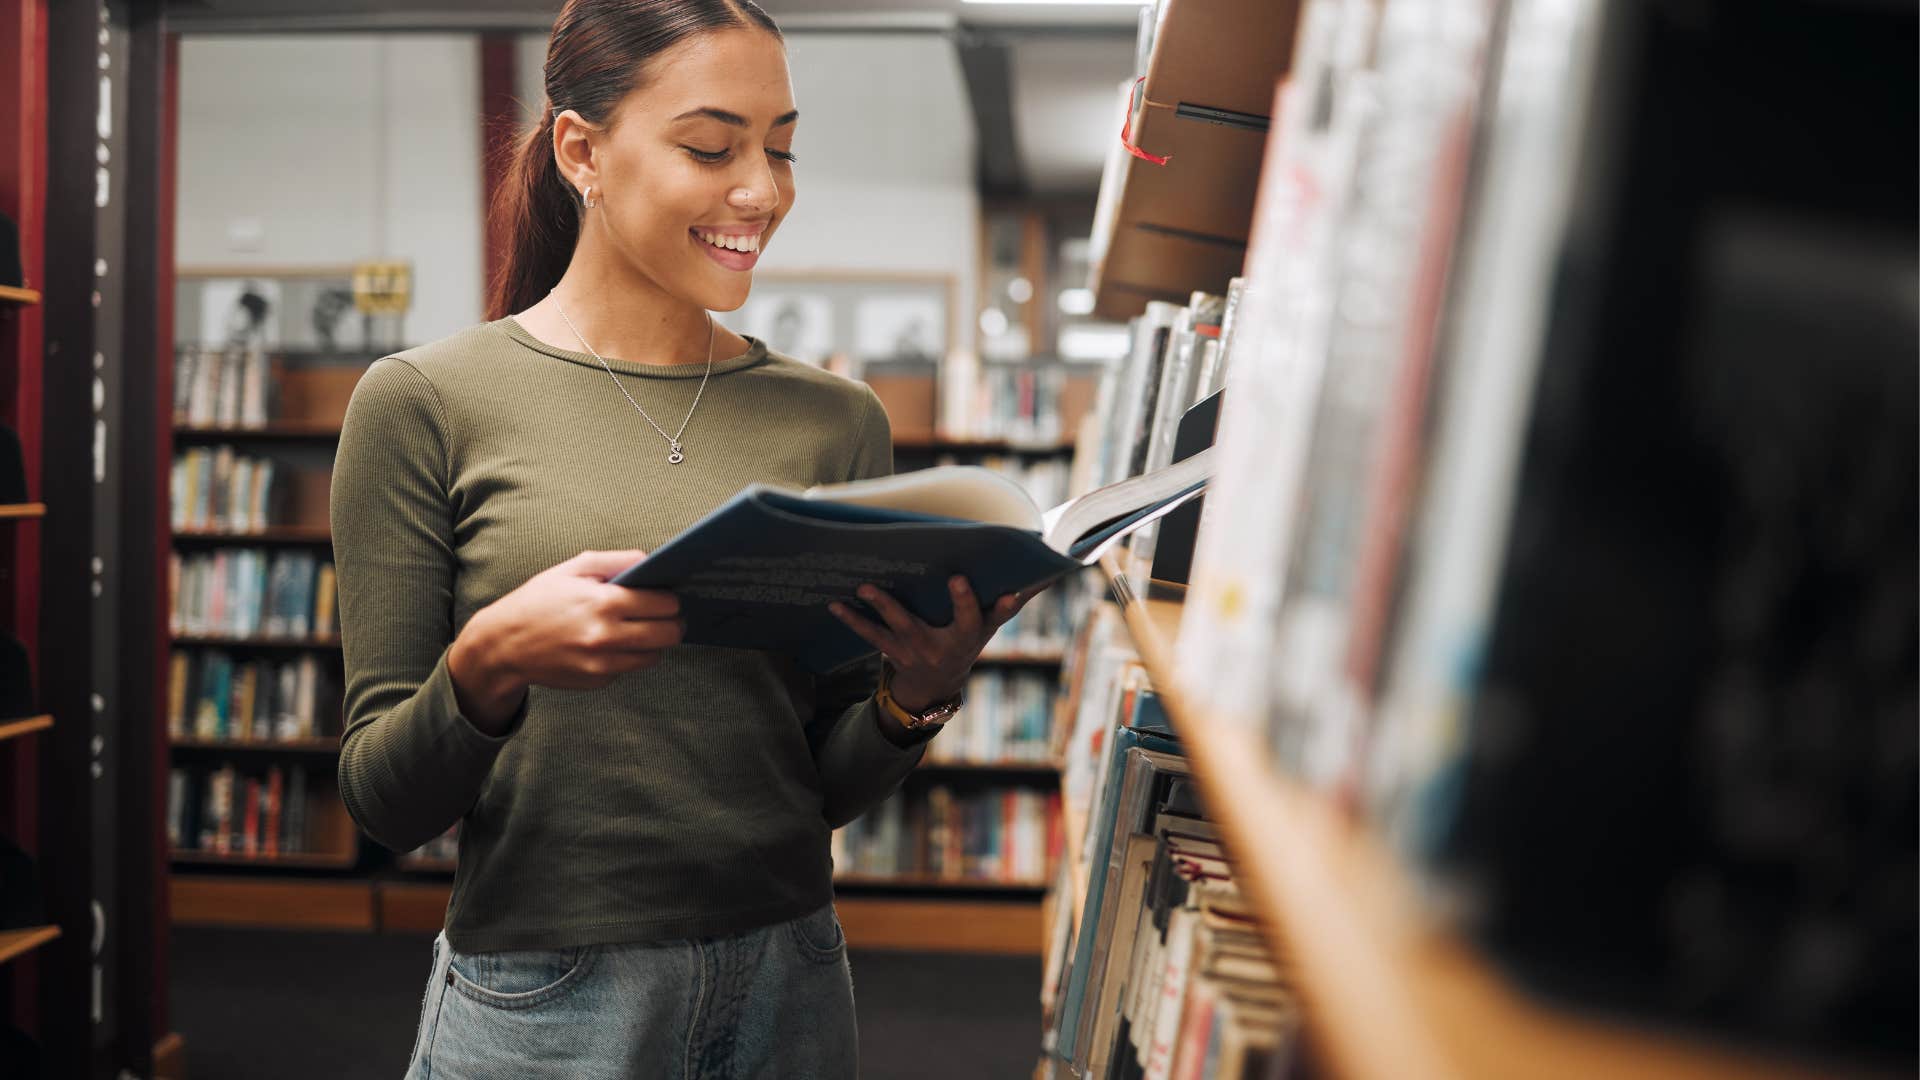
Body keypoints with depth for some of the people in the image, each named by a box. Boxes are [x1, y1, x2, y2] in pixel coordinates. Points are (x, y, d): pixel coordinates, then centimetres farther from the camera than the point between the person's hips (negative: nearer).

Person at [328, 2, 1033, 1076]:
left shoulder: (837, 421, 1)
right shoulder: (425, 403, -7)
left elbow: (830, 786, 6)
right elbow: (384, 802, -6)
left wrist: (918, 694, -14)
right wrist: (488, 665, -24)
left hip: (791, 984, 3)